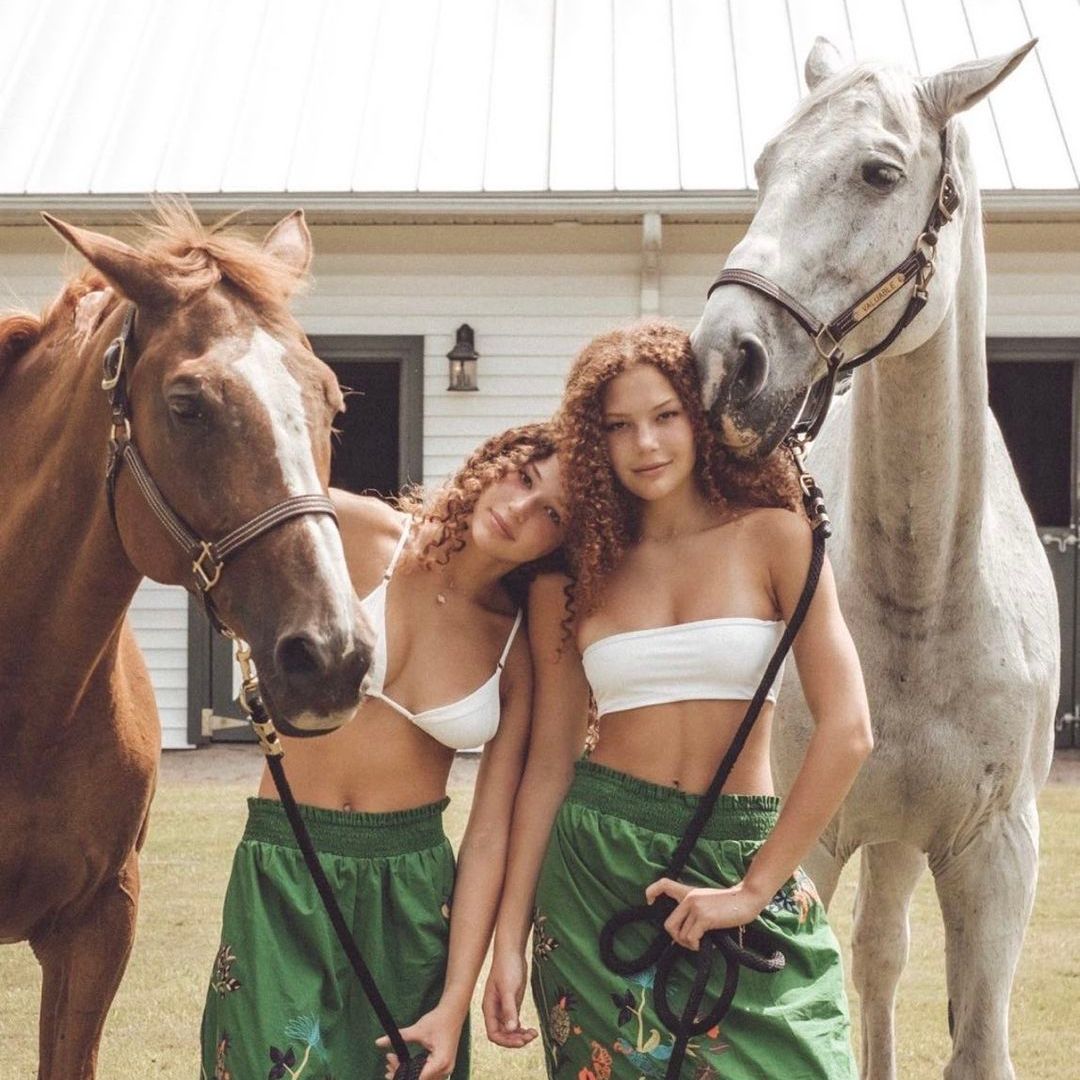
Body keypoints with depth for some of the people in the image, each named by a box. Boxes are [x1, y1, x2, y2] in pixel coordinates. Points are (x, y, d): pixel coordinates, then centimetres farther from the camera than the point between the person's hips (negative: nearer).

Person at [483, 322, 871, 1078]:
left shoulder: (773, 538, -2)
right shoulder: (572, 576, 5)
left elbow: (848, 730, -9)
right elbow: (549, 761, 6)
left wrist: (754, 889, -11)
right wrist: (509, 940, 1)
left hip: (741, 861, -1)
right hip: (597, 865, 2)